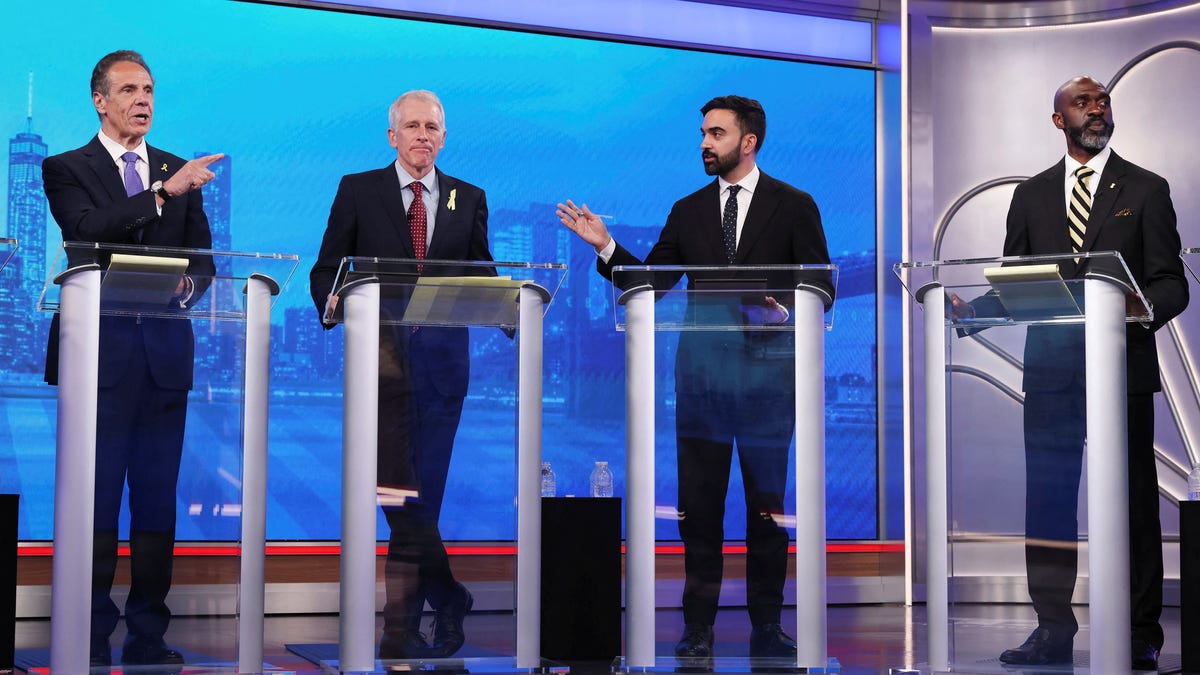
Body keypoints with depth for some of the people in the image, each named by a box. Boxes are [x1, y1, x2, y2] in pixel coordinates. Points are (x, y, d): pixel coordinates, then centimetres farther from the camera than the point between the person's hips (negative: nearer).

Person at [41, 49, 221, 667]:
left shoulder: (179, 171, 16)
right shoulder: (67, 169, 5)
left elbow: (203, 260, 14)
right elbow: (88, 230, -15)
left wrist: (188, 284, -9)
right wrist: (164, 192, -22)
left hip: (164, 353, 4)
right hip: (99, 349, -3)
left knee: (157, 502, 5)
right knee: (95, 500, -2)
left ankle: (149, 639, 11)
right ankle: (89, 643, 5)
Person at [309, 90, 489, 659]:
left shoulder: (468, 200, 14)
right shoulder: (358, 190, 8)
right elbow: (326, 268, 7)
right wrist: (333, 303, -15)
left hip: (441, 357, 1)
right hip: (380, 351, -1)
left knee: (421, 496, 2)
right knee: (397, 491, -8)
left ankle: (401, 631, 12)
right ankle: (448, 600, 7)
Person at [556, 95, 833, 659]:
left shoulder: (794, 206, 4)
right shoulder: (688, 211, 13)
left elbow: (821, 289, 2)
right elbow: (649, 284, 10)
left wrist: (782, 312, -17)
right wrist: (606, 246, -3)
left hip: (766, 373, -2)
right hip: (701, 371, 3)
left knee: (767, 502, 3)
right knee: (698, 502, 3)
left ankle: (766, 627, 12)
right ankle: (698, 627, 9)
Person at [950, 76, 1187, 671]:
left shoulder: (1145, 190, 6)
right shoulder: (1032, 195, 14)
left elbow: (1171, 282, 1)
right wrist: (970, 310, -7)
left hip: (1121, 368, -2)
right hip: (1051, 370, 3)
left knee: (1133, 502, 0)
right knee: (1047, 500, 3)